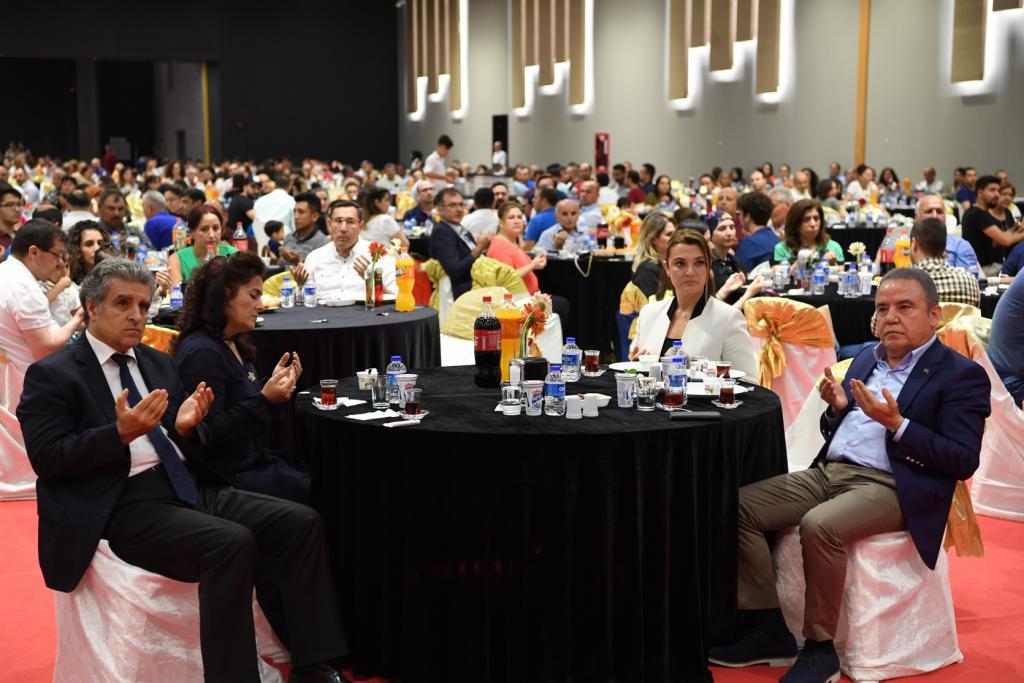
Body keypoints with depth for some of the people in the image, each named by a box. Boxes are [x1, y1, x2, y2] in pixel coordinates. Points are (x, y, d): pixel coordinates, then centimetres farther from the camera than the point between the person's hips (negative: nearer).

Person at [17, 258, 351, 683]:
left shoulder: (158, 363, 19)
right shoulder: (51, 376, 1)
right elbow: (46, 459, -10)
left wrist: (187, 427, -5)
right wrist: (121, 433, -22)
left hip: (188, 488, 7)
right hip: (123, 506, -7)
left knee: (300, 522, -14)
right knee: (232, 543, -32)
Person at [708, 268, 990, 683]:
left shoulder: (961, 375, -3)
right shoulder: (866, 359, 18)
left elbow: (964, 462, -11)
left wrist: (897, 424, -20)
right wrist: (837, 408, 0)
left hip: (892, 487, -7)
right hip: (830, 472, 8)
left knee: (818, 525, -34)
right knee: (738, 505, -9)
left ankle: (819, 648, -16)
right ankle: (769, 631, -3)